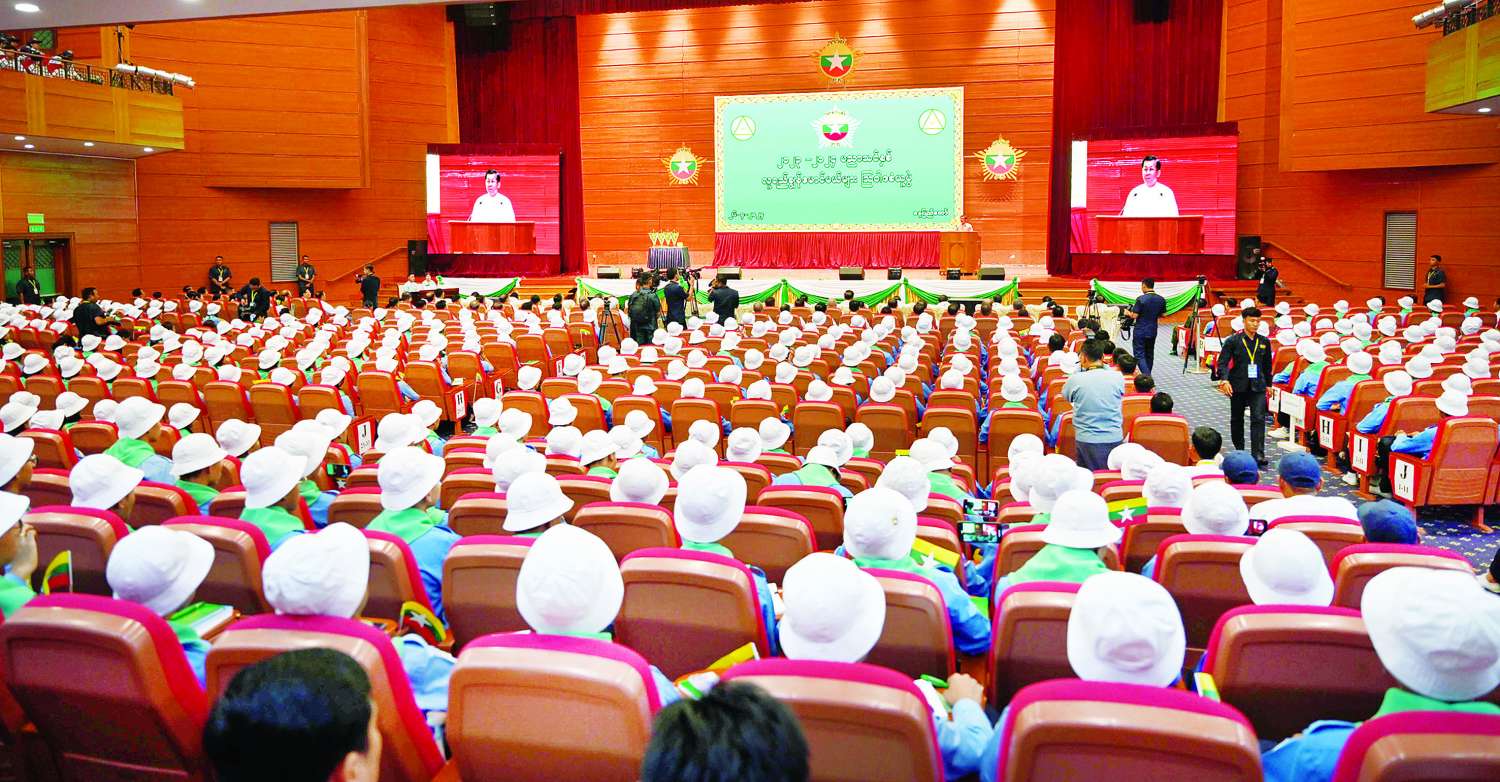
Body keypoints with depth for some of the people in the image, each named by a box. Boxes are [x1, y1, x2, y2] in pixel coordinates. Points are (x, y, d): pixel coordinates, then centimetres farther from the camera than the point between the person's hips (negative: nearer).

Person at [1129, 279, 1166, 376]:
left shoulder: (1141, 299, -16)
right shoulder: (1161, 299, 2)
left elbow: (1135, 315, -16)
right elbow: (1163, 315, 11)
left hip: (1140, 332, -6)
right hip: (1152, 331, 6)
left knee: (1139, 355, -5)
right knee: (1149, 355, 16)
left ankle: (1147, 376, -21)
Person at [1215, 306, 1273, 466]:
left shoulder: (1264, 342, 7)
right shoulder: (1233, 341, -4)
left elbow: (1267, 365, 17)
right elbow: (1222, 362, -9)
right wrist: (1224, 380, -23)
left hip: (1258, 386, 1)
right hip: (1238, 386, -1)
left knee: (1259, 418, -11)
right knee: (1237, 420, 11)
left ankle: (1258, 454, -14)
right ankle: (1239, 450, 28)